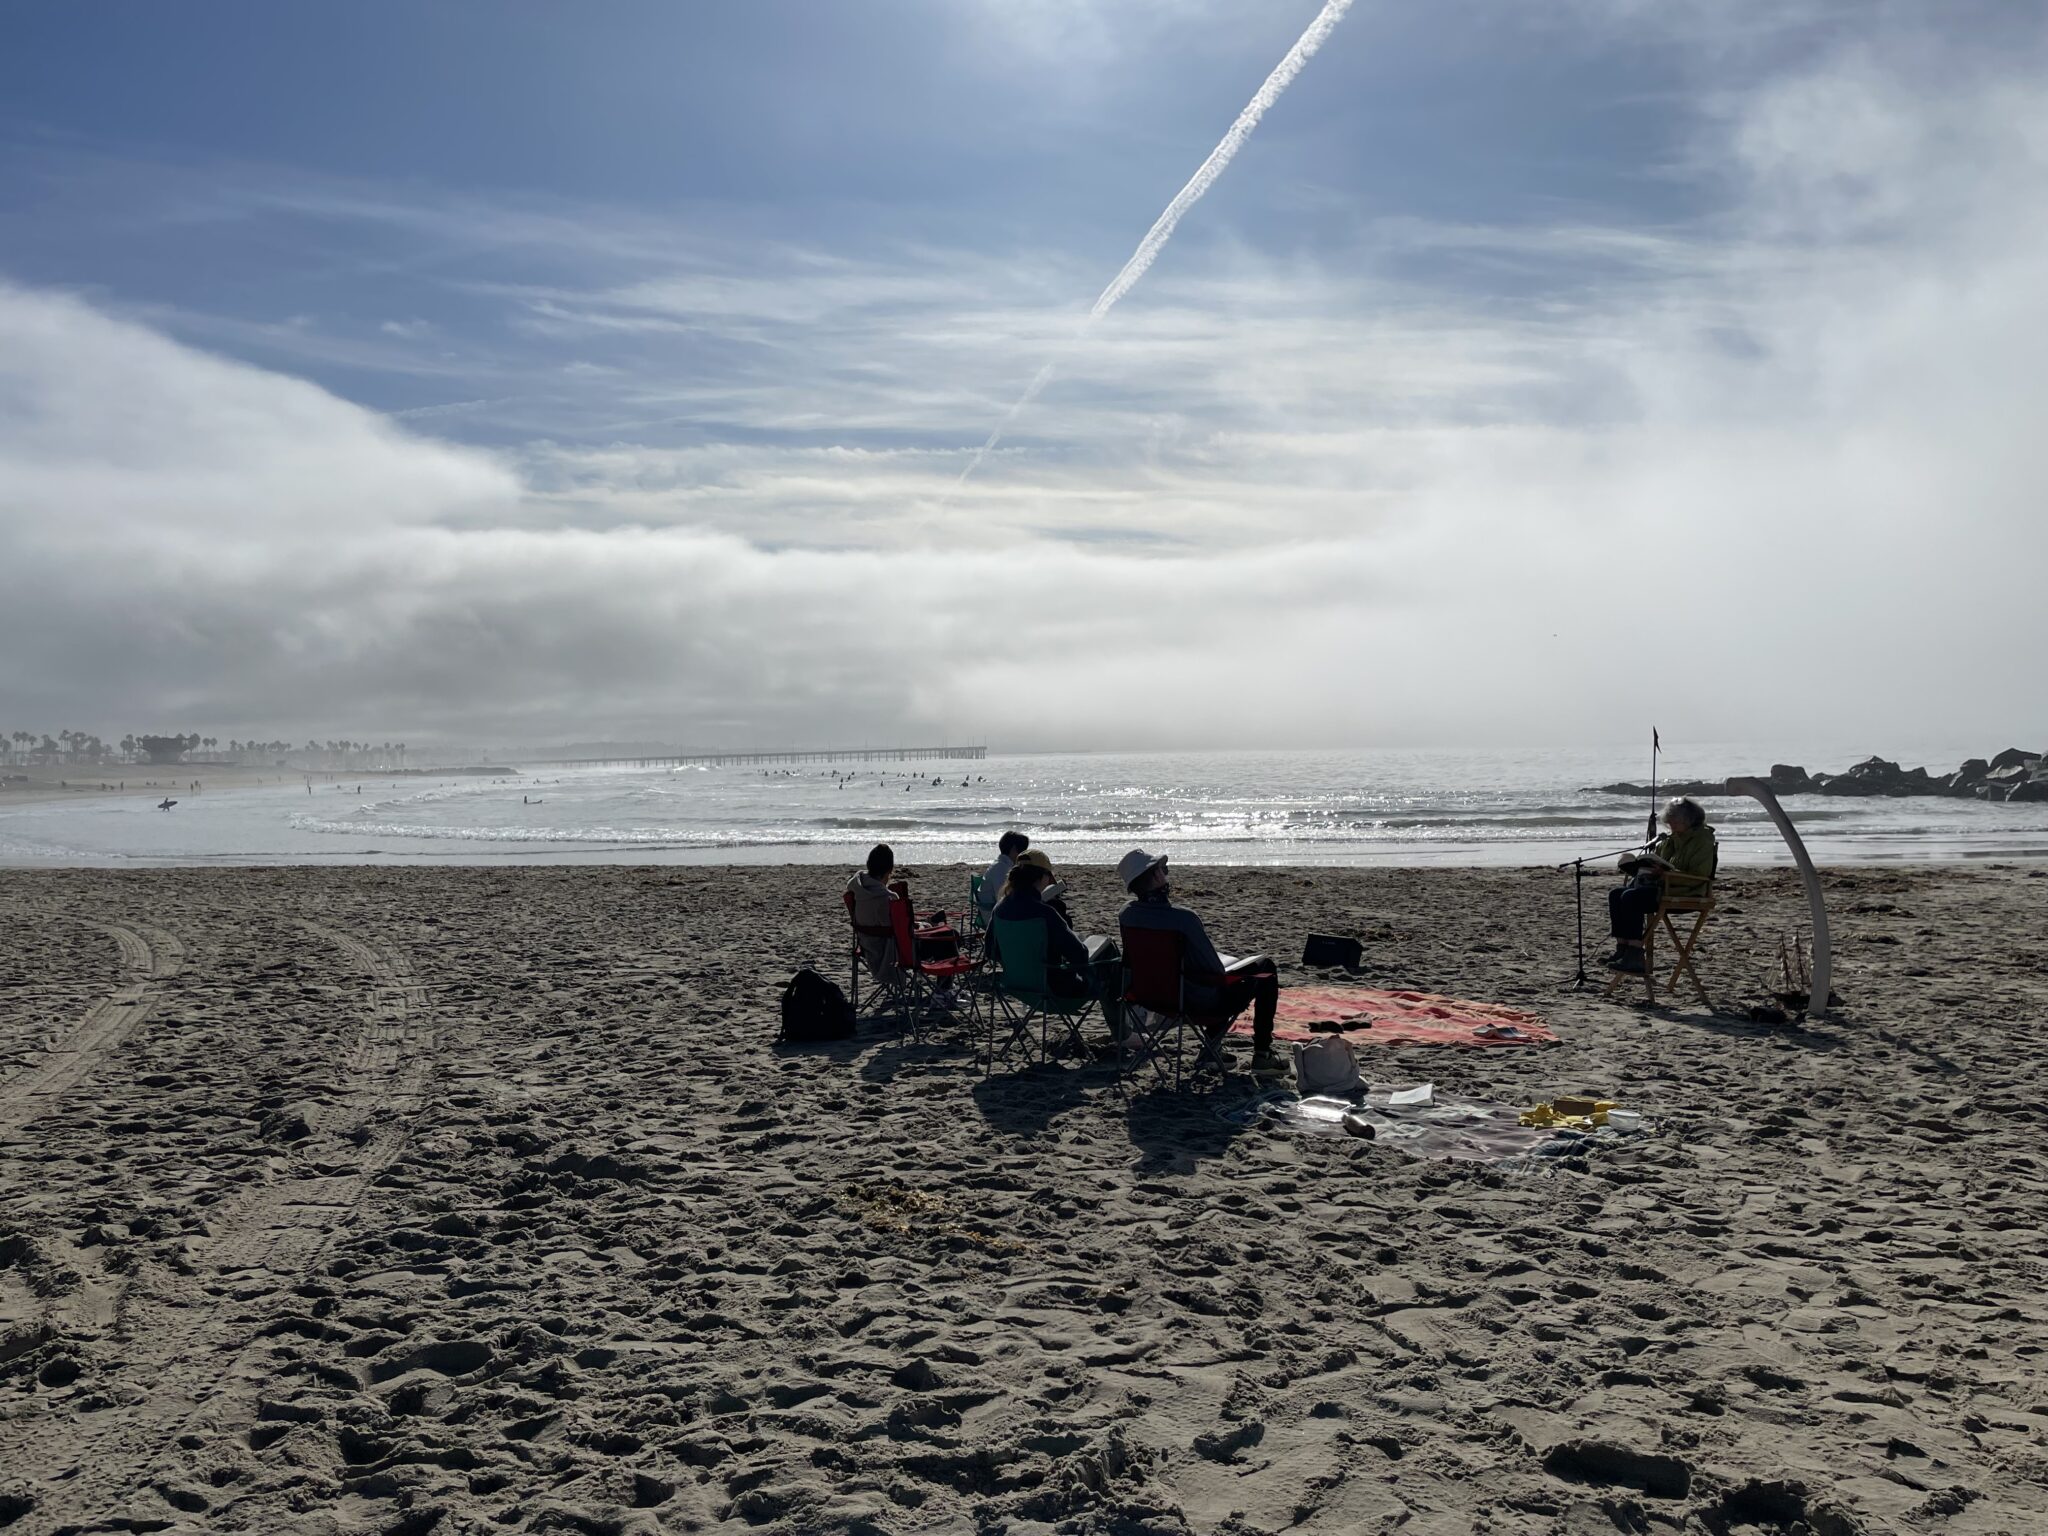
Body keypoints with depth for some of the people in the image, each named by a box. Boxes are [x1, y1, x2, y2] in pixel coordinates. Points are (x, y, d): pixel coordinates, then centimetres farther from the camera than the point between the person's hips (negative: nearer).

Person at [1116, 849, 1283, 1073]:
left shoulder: (1127, 915, -10)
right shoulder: (1182, 917, -31)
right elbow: (1215, 970, -19)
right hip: (1204, 1003, -7)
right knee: (1266, 968, 16)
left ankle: (1211, 1048, 34)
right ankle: (1262, 1055, 20)